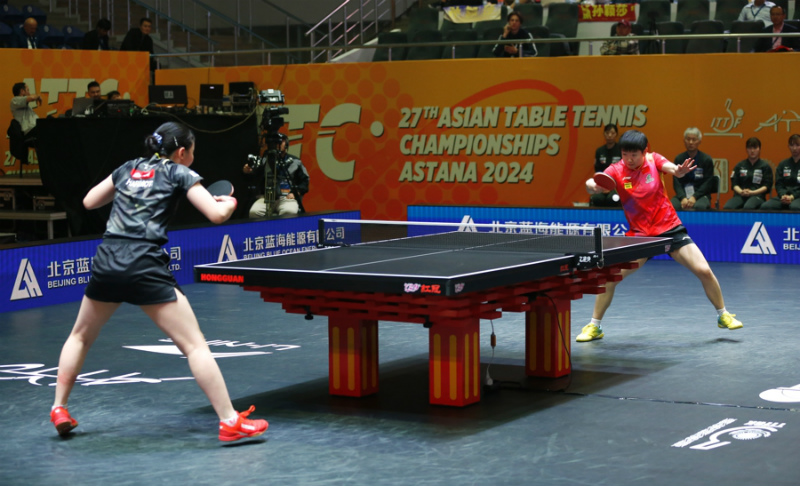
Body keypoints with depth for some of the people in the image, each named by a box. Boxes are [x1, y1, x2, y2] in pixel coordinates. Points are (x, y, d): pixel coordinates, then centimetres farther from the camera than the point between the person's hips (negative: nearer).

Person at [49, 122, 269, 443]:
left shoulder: (128, 168, 20)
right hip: (145, 268, -5)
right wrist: (230, 202, 19)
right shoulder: (179, 173, 7)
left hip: (106, 261, 5)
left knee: (80, 336, 29)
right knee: (194, 345, -3)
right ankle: (229, 422, -7)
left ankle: (59, 409, 29)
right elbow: (216, 214, -2)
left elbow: (89, 202, 27)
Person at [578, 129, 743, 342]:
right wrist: (591, 185, -45)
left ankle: (723, 316, 15)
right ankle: (594, 326, 7)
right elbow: (593, 186, -21)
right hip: (639, 235, 0)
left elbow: (673, 169, -23)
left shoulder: (653, 160, -5)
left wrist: (680, 171, -47)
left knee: (704, 271, -9)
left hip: (670, 228, 0)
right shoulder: (616, 171, -7)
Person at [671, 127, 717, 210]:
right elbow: (676, 182, 2)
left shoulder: (707, 160, 4)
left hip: (700, 194, -1)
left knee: (699, 206, -37)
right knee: (672, 206, -32)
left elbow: (707, 183, 0)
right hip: (683, 195, 2)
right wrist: (683, 198, -15)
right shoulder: (679, 159, 9)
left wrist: (694, 197, -15)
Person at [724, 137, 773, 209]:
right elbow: (734, 184, 13)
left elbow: (767, 186, 4)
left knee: (748, 207, -41)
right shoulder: (740, 165, 20)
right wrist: (741, 192, -10)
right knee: (727, 207, -33)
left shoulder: (765, 166, 12)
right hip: (740, 196, 3)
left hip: (757, 196, -3)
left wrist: (751, 192, -11)